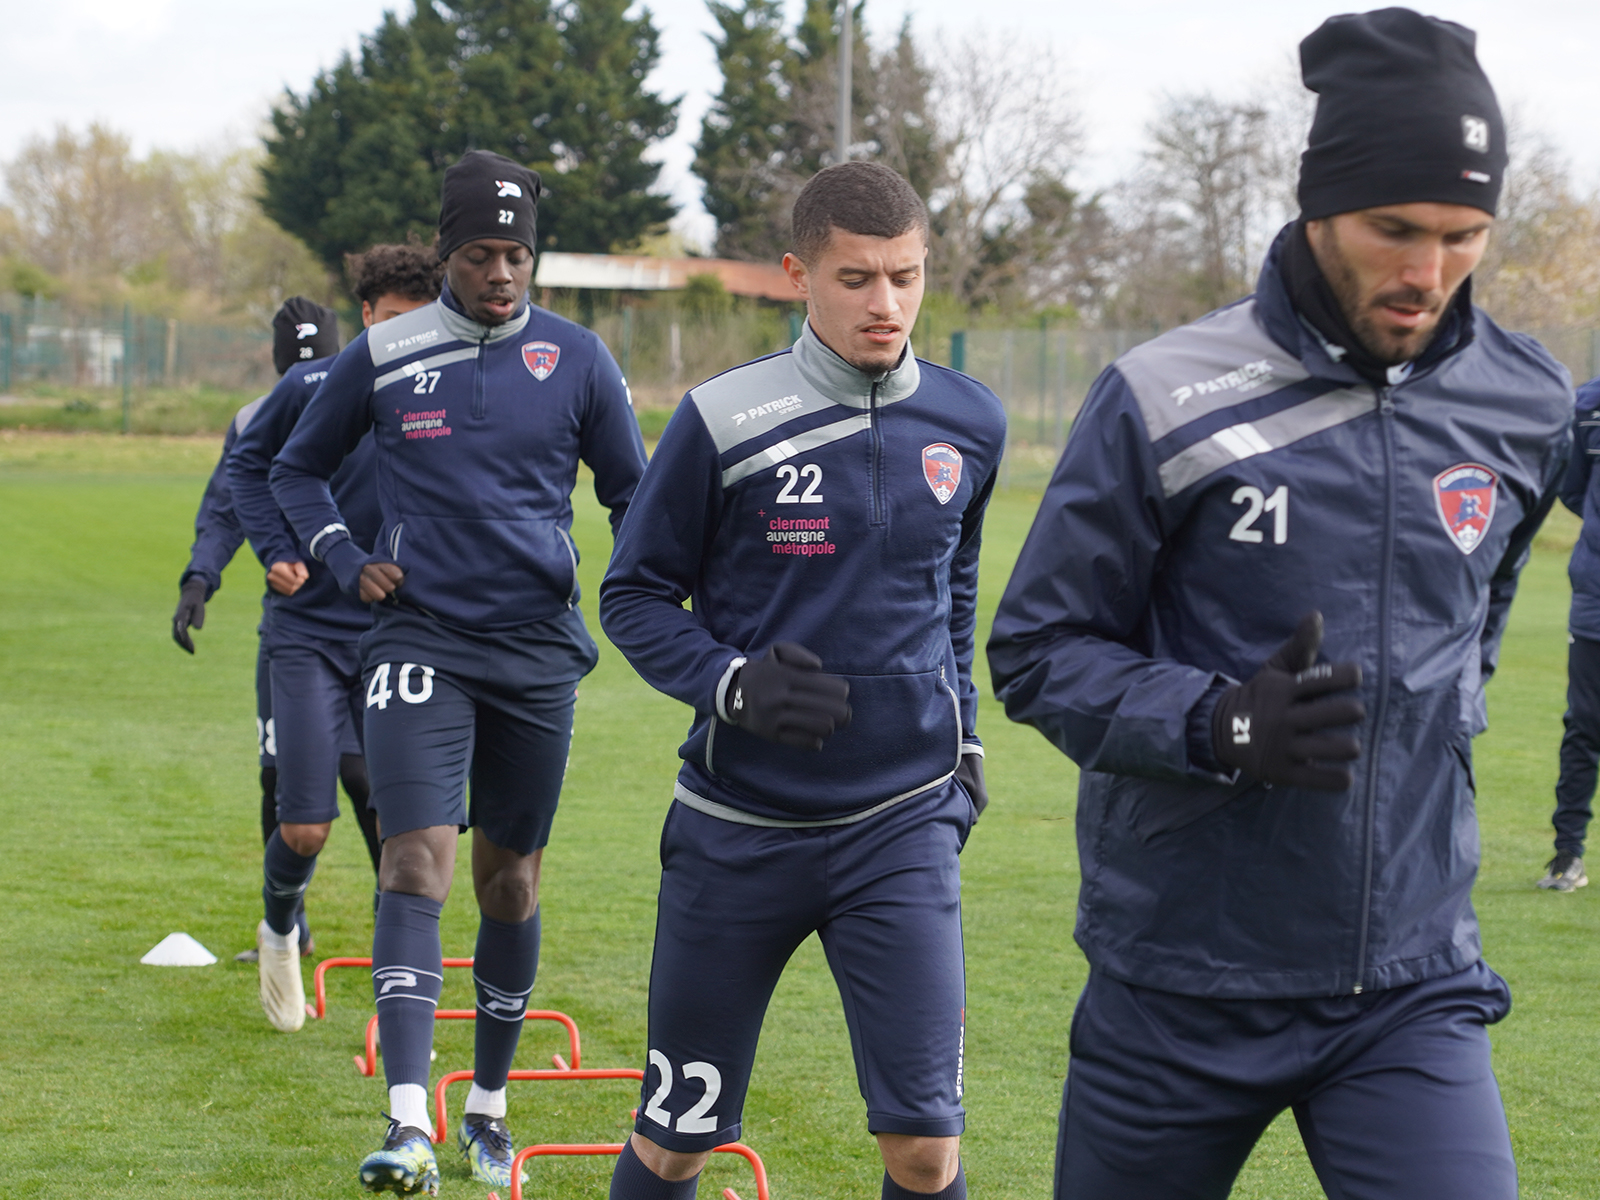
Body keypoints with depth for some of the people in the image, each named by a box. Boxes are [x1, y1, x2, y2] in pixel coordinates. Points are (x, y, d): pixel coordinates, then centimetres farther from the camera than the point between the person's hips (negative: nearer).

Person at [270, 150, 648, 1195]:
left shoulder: (577, 360, 2)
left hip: (538, 649, 2)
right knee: (417, 862, -16)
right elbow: (298, 471, 16)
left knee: (511, 878, 11)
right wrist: (346, 561, 1)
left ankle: (490, 1104, 28)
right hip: (421, 644, -2)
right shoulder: (380, 359, 2)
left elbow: (633, 491, 13)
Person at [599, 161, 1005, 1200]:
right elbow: (634, 591, -2)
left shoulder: (969, 425, 3)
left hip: (904, 821, 2)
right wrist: (730, 683, -18)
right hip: (738, 827, -2)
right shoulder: (724, 421, -10)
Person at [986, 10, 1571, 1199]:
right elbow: (1040, 651, -6)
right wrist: (1220, 724, -21)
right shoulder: (1164, 401, -11)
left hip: (1414, 984, 2)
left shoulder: (1526, 407, 1)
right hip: (1182, 986, -2)